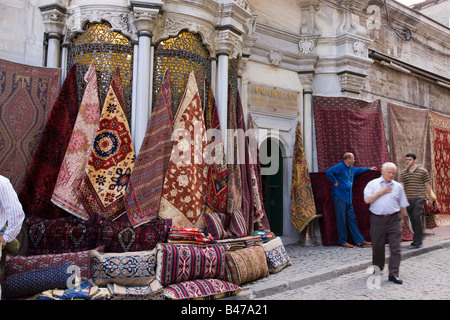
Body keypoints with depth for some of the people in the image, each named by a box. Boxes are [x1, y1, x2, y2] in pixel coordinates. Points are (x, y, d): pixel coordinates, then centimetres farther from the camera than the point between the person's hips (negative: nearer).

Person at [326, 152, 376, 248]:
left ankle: (359, 241, 10)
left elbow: (358, 170, 43)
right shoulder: (339, 166, -9)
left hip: (348, 197, 9)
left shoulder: (351, 169, 20)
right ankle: (342, 241, 3)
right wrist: (335, 182, -18)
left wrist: (369, 169, 52)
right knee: (341, 219, -5)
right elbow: (328, 172, -24)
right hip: (339, 196, -8)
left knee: (352, 219, 8)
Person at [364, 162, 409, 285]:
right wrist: (381, 192, -8)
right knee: (377, 247, 8)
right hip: (377, 219, -1)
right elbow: (367, 200, -8)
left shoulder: (398, 186, 10)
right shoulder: (372, 184, 4)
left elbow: (403, 205, 16)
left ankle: (393, 274, 2)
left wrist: (403, 218, 14)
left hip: (394, 219, 1)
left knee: (395, 247, -4)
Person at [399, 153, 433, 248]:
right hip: (408, 199, 4)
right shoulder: (403, 173, 9)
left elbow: (427, 185, 6)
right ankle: (417, 238, 23)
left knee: (417, 217, -16)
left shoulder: (423, 171, 1)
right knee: (412, 219, 9)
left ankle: (417, 240, -8)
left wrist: (430, 198, 9)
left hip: (419, 198, -4)